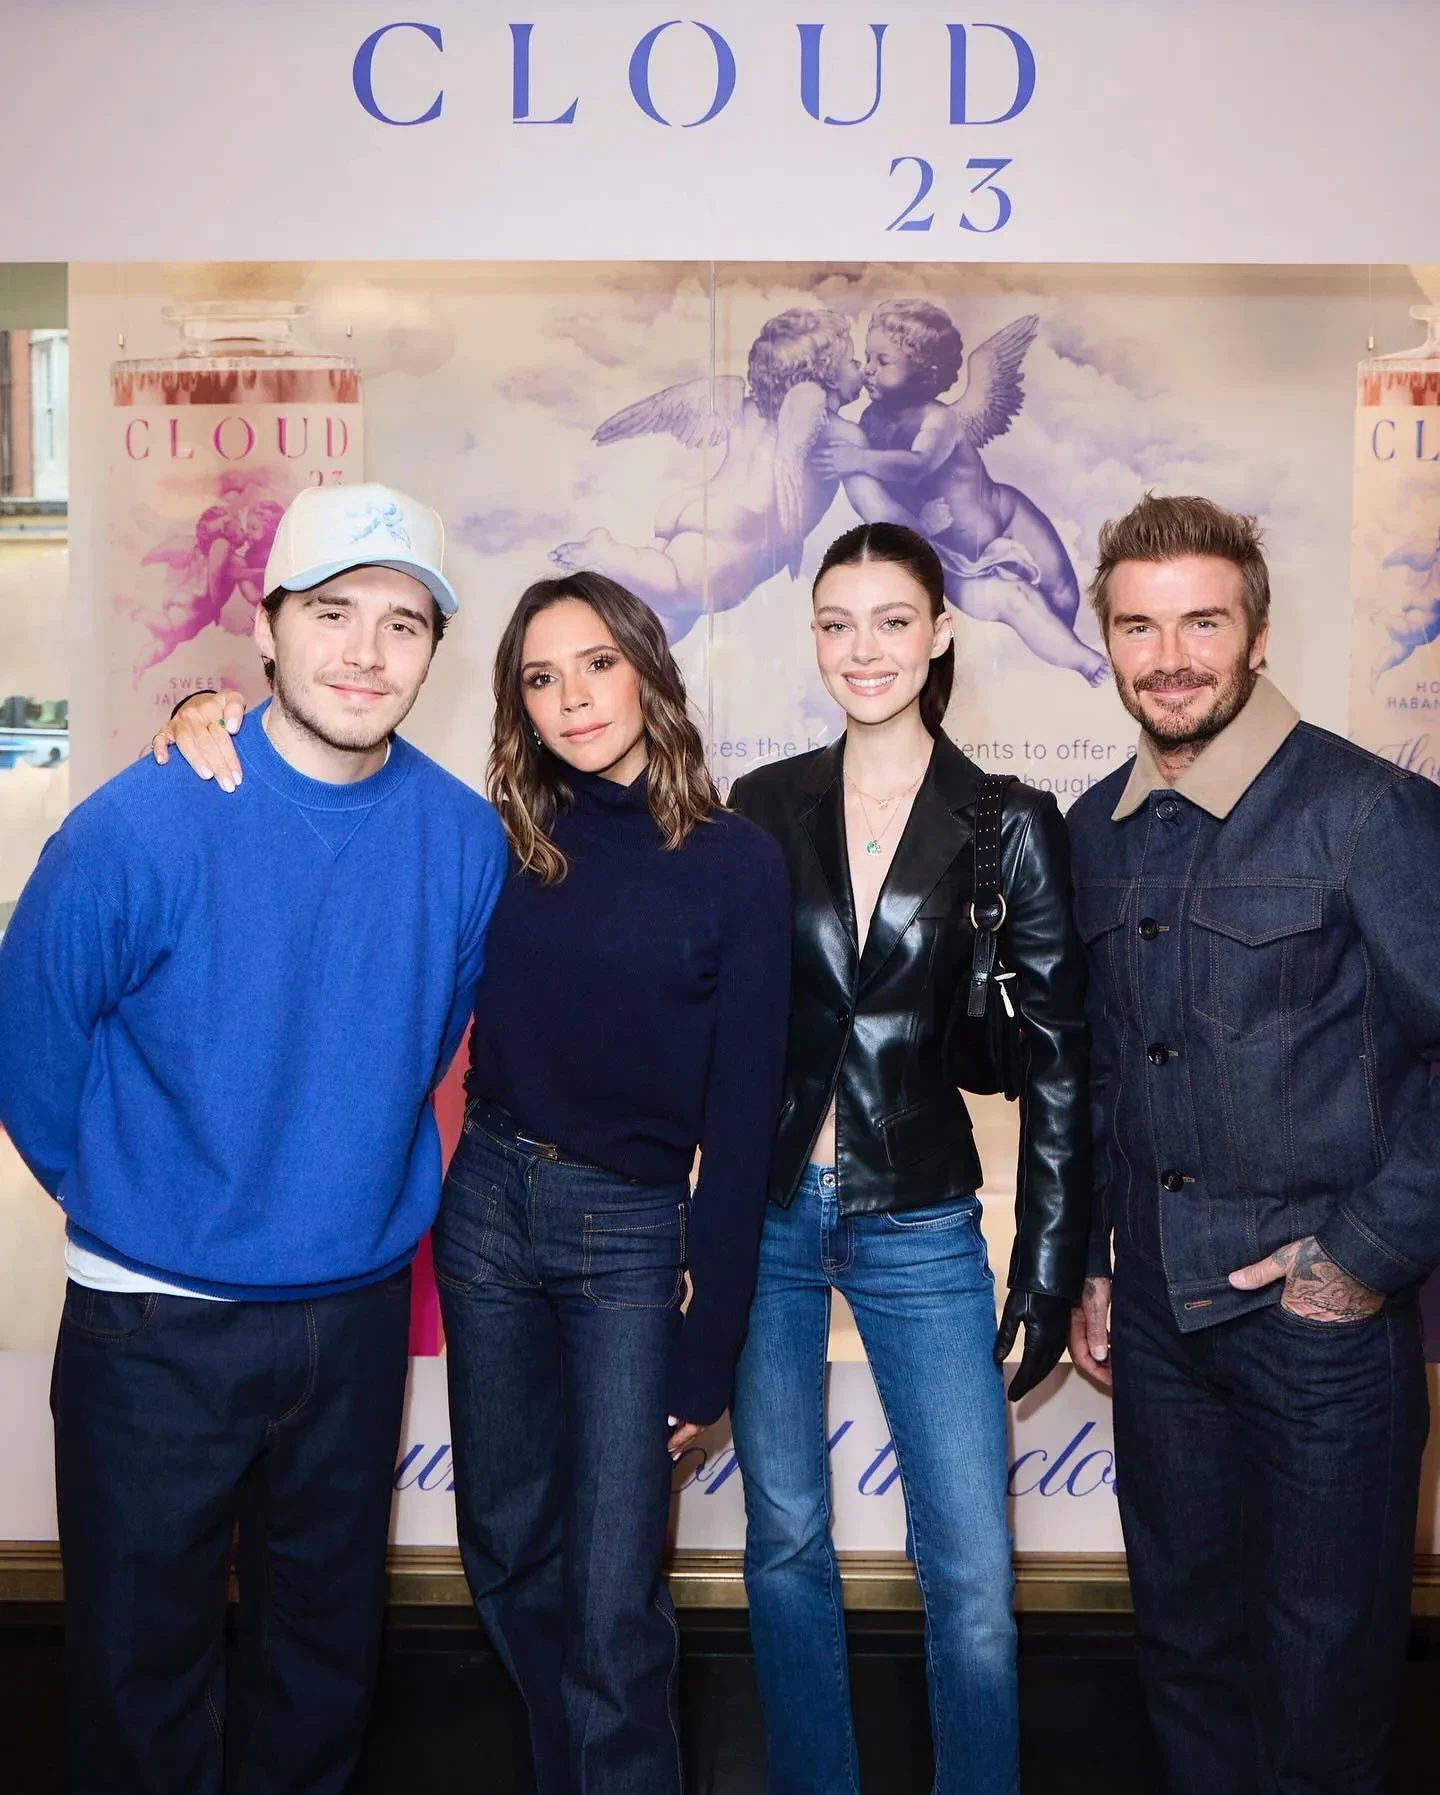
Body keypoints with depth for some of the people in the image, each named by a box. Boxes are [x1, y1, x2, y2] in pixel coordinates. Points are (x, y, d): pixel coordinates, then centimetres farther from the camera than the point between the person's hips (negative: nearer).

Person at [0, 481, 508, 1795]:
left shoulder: (465, 841, -7)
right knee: (146, 1651, 15)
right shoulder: (143, 826, -17)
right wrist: (126, 1200, 5)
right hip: (155, 1323, -3)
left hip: (360, 1310, 3)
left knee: (331, 1637, 21)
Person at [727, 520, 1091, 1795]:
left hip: (920, 1224, -1)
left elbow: (1057, 1059, -1)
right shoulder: (764, 806, 1)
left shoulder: (1011, 824, -4)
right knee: (786, 1539, 15)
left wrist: (1051, 1269, -1)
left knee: (974, 1572, 1)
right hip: (765, 1212, 2)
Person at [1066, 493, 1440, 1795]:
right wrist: (1087, 1264, 13)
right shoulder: (1095, 830, 6)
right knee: (1185, 1633, 19)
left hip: (1324, 1311, -5)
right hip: (1159, 1312, 5)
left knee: (1326, 1663, 11)